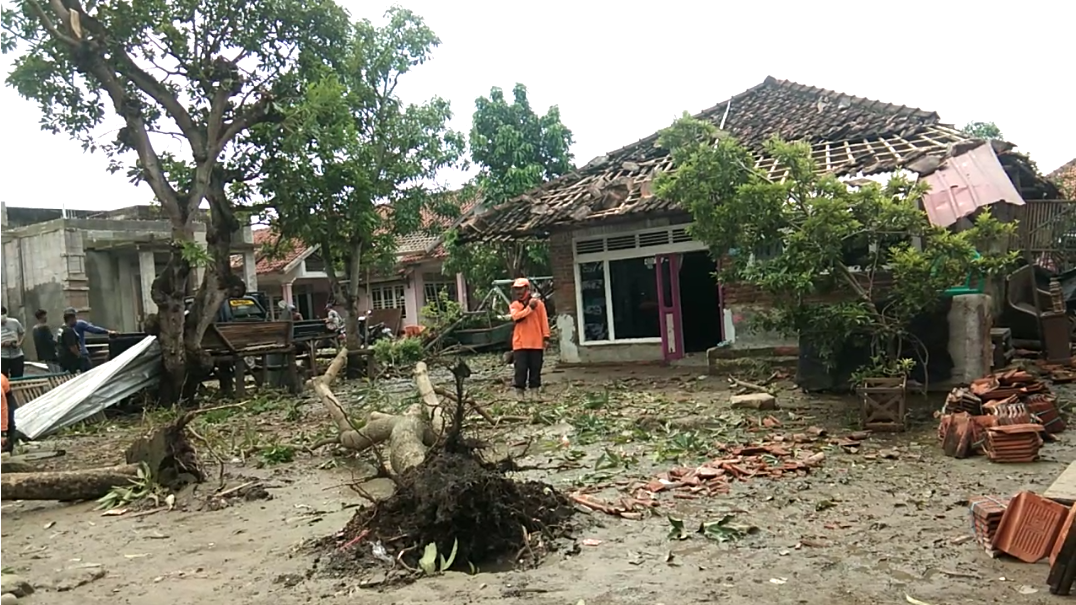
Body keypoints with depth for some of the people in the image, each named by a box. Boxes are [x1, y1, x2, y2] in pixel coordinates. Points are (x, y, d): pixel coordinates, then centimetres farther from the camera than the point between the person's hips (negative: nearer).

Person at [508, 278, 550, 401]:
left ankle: (535, 390, 12)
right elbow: (516, 317, -15)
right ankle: (519, 391, 6)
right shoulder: (514, 305, 6)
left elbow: (544, 320, 3)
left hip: (536, 342, 0)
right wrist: (529, 308, -17)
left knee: (535, 368, 5)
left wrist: (546, 336, -3)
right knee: (521, 368, -1)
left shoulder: (538, 303, 3)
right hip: (520, 343, 0)